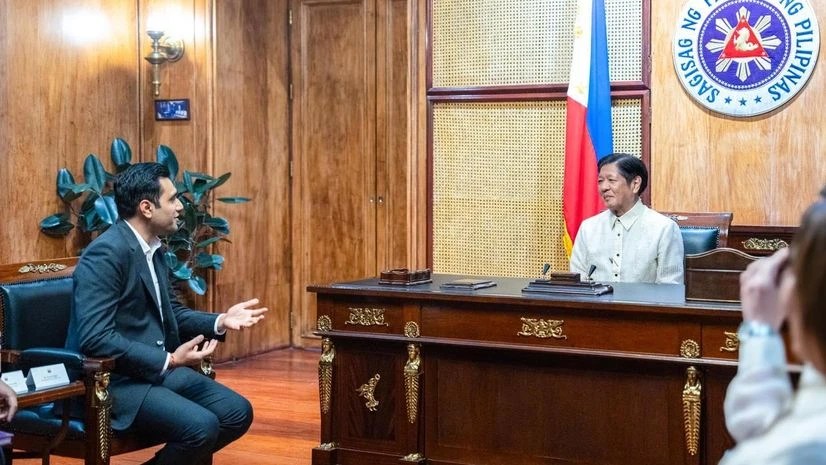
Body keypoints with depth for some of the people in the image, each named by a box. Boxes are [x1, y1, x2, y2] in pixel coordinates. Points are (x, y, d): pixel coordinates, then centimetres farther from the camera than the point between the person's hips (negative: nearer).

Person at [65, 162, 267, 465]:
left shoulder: (153, 249, 10)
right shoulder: (106, 253, -19)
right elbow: (96, 339, -26)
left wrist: (220, 321, 1)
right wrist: (170, 360, -24)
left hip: (158, 369, 9)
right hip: (113, 380, -9)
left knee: (237, 412, 1)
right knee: (202, 426, -26)